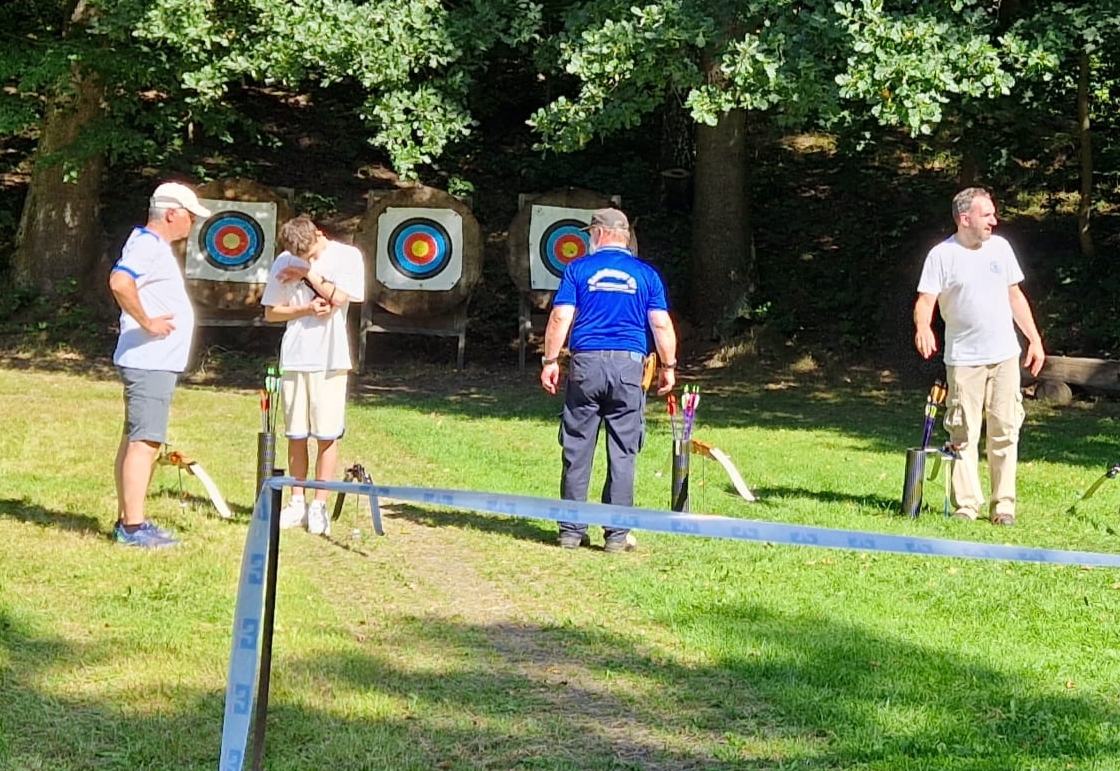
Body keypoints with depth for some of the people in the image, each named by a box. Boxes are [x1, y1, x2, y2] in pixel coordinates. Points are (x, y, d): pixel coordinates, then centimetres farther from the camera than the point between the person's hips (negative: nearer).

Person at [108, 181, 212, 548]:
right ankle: (133, 526, -12)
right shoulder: (147, 245, -15)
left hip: (156, 362, 11)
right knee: (144, 442, -11)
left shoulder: (155, 246, 17)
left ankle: (127, 521, 17)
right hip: (149, 362, -11)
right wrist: (146, 322, -25)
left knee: (135, 440, 12)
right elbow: (119, 282, -32)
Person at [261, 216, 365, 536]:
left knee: (327, 436, -1)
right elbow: (271, 312, 5)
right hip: (294, 358, 3)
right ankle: (297, 503, 15)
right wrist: (306, 309, -10)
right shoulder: (285, 263, 3)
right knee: (296, 435, 7)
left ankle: (319, 506, 5)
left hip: (330, 359, -3)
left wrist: (308, 273, -7)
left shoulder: (347, 256, -4)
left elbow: (339, 297, -16)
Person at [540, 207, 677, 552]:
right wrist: (668, 366, 10)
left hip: (585, 364, 0)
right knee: (622, 454, 4)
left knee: (577, 451, 6)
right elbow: (661, 325, 1)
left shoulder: (578, 269, 4)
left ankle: (572, 530, 8)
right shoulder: (646, 274, 6)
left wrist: (550, 361, 3)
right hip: (628, 367, 0)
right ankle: (617, 534, 4)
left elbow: (560, 318, -3)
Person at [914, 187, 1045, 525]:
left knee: (1005, 431, 3)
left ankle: (1003, 505, 9)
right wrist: (923, 327, -34)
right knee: (963, 433, -2)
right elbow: (925, 300, -12)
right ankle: (966, 504, 4)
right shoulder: (941, 255, -5)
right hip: (964, 359, -4)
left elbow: (1015, 296, 16)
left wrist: (1034, 339, 13)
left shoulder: (999, 247, 9)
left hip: (1005, 357, 4)